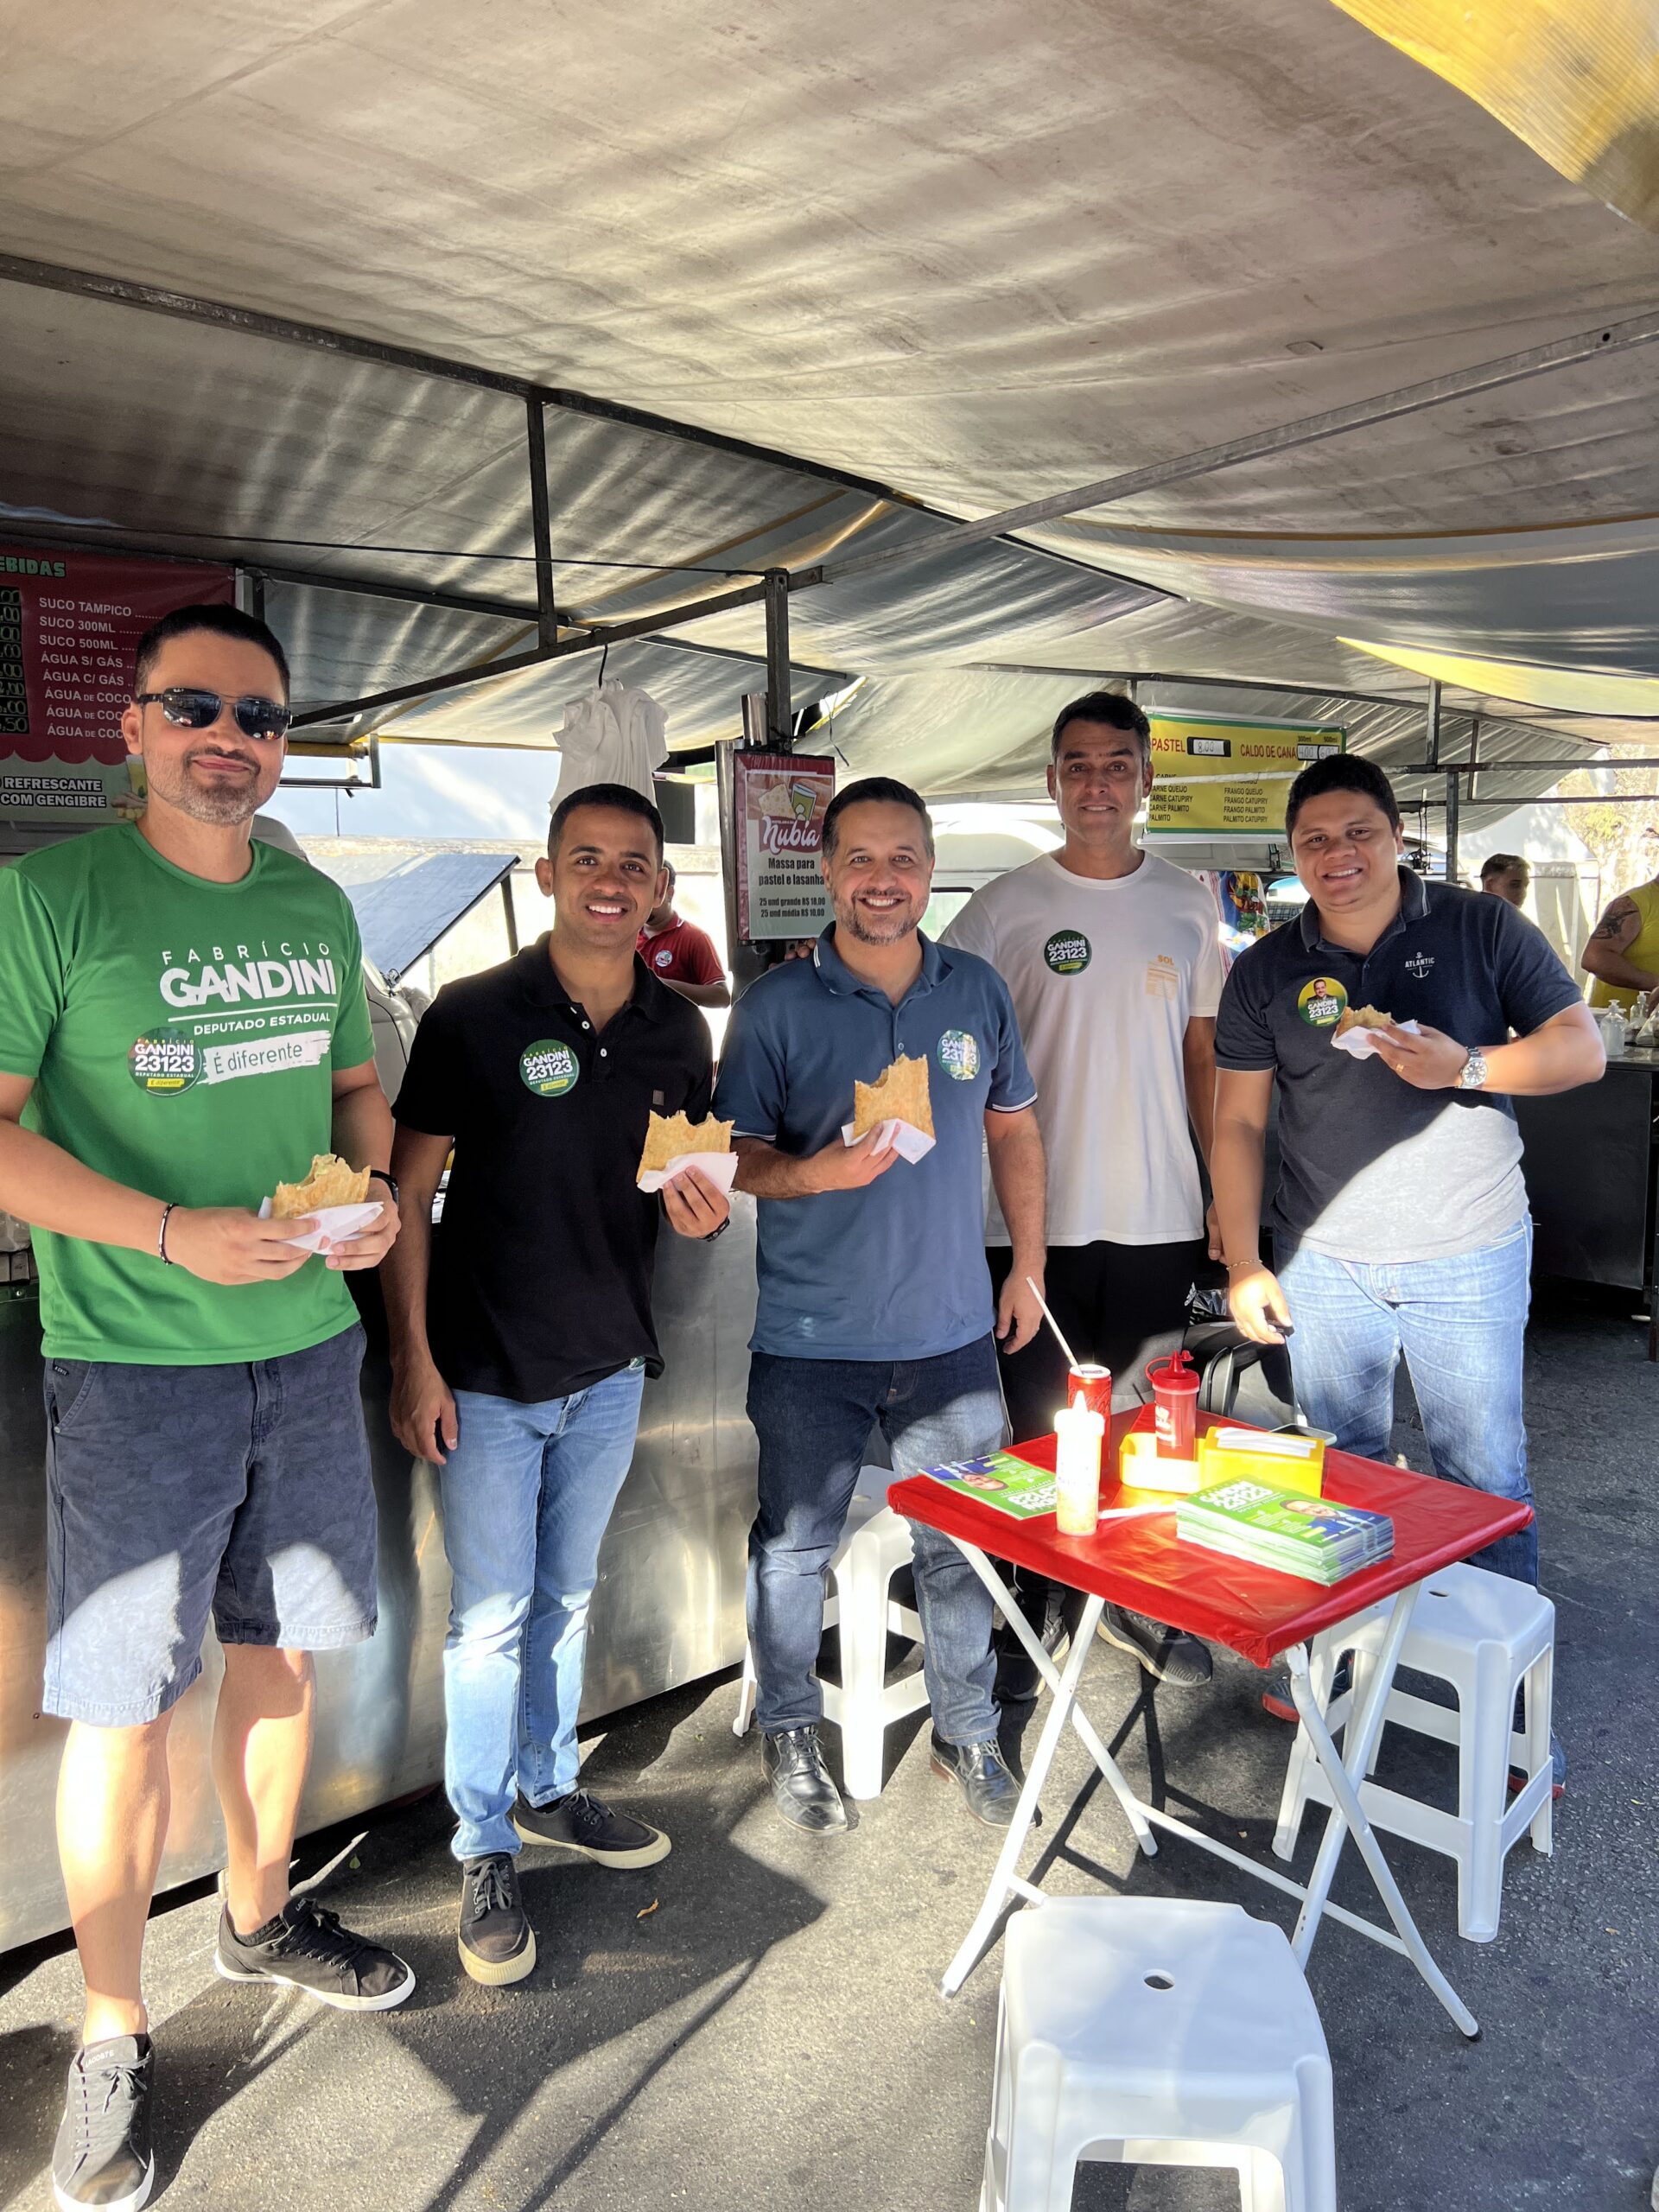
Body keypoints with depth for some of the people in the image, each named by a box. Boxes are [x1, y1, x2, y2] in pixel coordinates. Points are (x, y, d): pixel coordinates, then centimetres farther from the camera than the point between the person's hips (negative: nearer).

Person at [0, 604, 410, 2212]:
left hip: (309, 1347, 5)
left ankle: (259, 1916, 41)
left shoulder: (315, 906, 8)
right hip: (134, 1364, -5)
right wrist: (173, 1233, -22)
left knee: (283, 1650, 17)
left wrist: (374, 1196, -2)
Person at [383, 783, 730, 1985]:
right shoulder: (474, 1016, -13)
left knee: (567, 1596, 20)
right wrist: (414, 1358, -13)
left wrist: (704, 1211, -11)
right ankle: (487, 1852, 24)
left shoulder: (679, 1029, 1)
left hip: (610, 1366, 4)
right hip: (488, 1375, -4)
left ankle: (550, 1789, 40)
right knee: (492, 1616, 5)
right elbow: (408, 1189, -10)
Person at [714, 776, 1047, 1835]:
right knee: (795, 1545, 11)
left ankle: (968, 1732, 35)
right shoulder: (777, 1004, -7)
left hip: (951, 1330, 3)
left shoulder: (977, 991, 4)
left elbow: (1015, 1131, 13)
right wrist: (816, 1172, -25)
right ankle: (791, 1734, 34)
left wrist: (1029, 1267, 11)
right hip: (812, 1341, -2)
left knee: (962, 1546, 14)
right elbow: (733, 1153, -6)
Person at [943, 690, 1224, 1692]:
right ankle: (1022, 1615, 23)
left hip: (1160, 1216, 3)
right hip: (1037, 1219, -2)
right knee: (1034, 1425, 6)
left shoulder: (1190, 906, 7)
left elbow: (1204, 1054, 10)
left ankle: (1141, 1601, 32)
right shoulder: (1004, 907, -2)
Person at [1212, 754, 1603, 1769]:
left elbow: (1582, 1046, -2)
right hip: (1323, 1264, 2)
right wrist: (1243, 1263, -1)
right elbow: (1238, 1122, 4)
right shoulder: (1267, 971, 3)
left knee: (1488, 1477, 3)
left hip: (1470, 1256, -2)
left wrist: (1465, 1066, -20)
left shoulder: (1484, 930, -1)